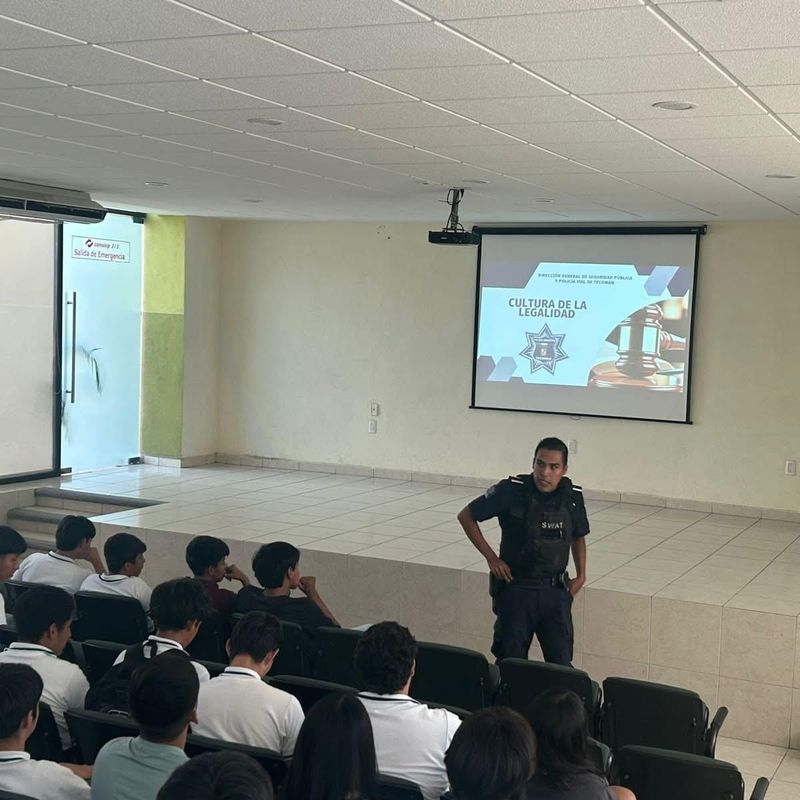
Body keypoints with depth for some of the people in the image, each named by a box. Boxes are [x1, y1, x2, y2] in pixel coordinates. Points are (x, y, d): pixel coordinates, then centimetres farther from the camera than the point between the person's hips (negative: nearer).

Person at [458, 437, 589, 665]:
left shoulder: (573, 496, -1)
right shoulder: (512, 490, -13)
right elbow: (466, 516, -3)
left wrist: (581, 575, 6)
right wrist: (491, 558, -7)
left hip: (555, 592, 2)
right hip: (515, 589, -2)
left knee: (561, 663, 2)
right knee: (511, 661, 6)